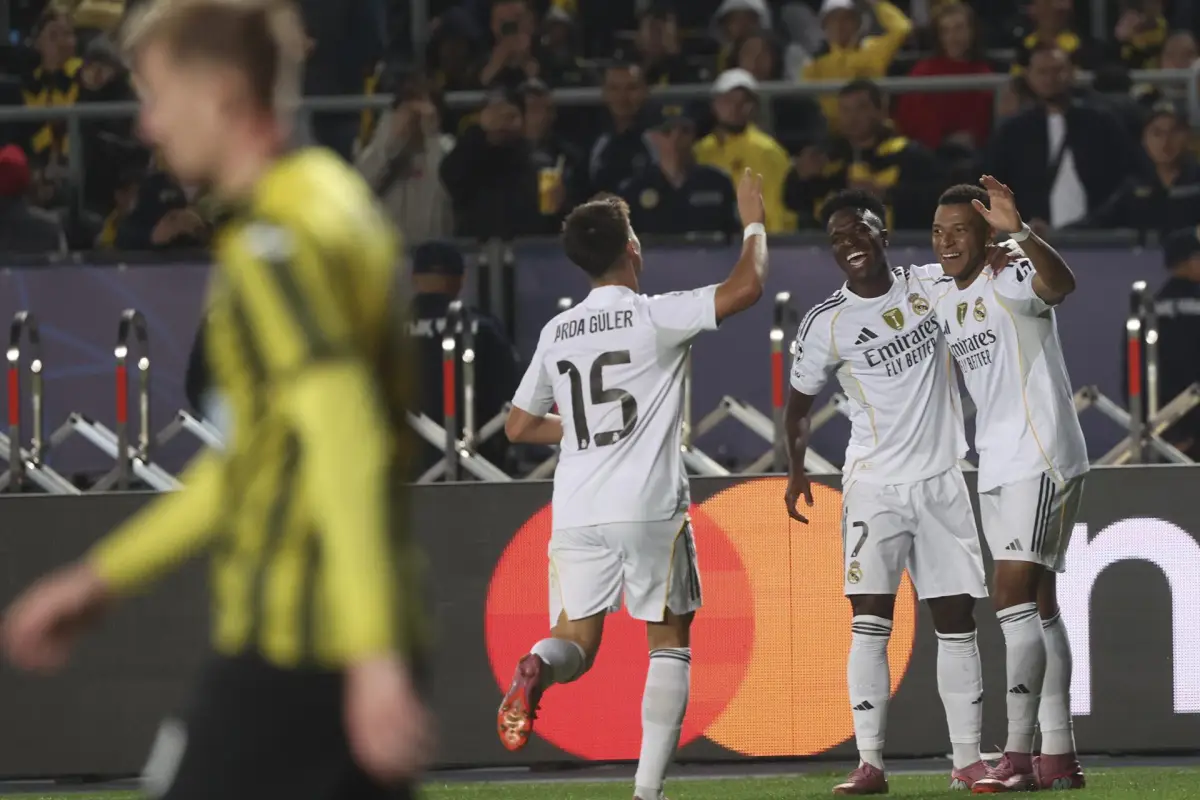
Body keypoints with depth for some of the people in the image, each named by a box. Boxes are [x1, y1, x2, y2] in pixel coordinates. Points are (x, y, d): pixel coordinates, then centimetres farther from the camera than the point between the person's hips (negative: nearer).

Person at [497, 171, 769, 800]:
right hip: (649, 508, -4)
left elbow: (519, 426, 19)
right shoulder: (654, 316, -5)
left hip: (576, 512, 4)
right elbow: (747, 287, -12)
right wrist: (753, 223, 5)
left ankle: (539, 666, -27)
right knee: (670, 643, 8)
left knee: (576, 642, 10)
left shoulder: (556, 333, 12)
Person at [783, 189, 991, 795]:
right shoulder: (826, 324, -4)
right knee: (870, 619, -11)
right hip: (875, 484, -2)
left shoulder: (929, 285, 2)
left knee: (955, 618, 3)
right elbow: (799, 403, 10)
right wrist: (796, 469, -3)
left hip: (942, 479, 2)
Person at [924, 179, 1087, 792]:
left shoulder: (1011, 280, -15)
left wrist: (1020, 233, -55)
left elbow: (1060, 284, -39)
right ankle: (1058, 757, 14)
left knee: (1015, 600, -15)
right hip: (996, 468, 9)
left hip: (1042, 460, -9)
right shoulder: (937, 290, 10)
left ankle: (1018, 755, -17)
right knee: (1037, 606, 10)